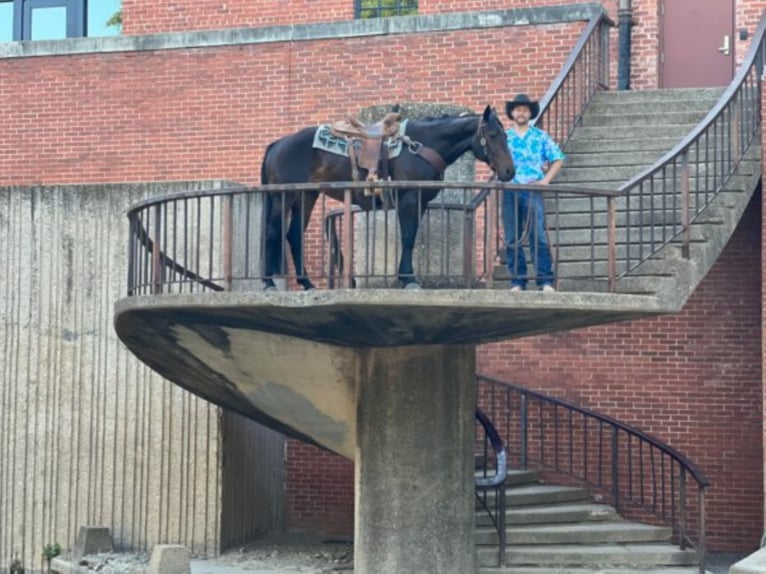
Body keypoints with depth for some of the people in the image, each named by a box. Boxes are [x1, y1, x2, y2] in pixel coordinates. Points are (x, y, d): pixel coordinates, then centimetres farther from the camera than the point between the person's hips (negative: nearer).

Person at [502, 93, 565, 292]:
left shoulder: (540, 137, 8)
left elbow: (558, 159, 8)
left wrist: (546, 180, -2)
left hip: (533, 191, -2)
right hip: (510, 192, 2)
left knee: (538, 237, -9)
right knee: (512, 239, 2)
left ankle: (546, 281, -9)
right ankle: (517, 282, 7)